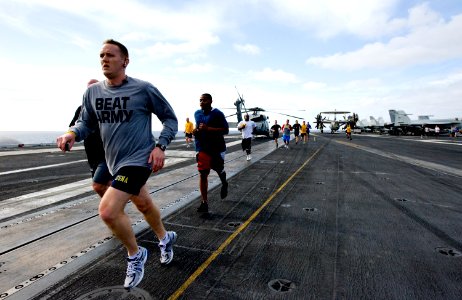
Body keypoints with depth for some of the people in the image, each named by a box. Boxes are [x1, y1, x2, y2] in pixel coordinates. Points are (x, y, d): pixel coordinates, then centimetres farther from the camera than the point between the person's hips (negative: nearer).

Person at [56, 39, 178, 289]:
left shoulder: (143, 89, -12)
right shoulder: (92, 92, 3)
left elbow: (170, 118, -4)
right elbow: (86, 122, 12)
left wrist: (160, 146, -16)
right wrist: (72, 133, -10)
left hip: (138, 159, -6)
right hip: (114, 161, 6)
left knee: (107, 211, -16)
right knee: (144, 205, 21)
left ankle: (135, 255, 12)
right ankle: (165, 239, 48)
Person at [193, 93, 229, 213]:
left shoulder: (217, 114, -11)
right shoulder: (197, 113, 8)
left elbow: (226, 130, -15)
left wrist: (208, 129, -23)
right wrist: (196, 131, 1)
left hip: (217, 148, -3)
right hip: (202, 148, 4)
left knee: (218, 169, 16)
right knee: (202, 174, -3)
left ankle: (224, 184, 52)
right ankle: (204, 202, 4)